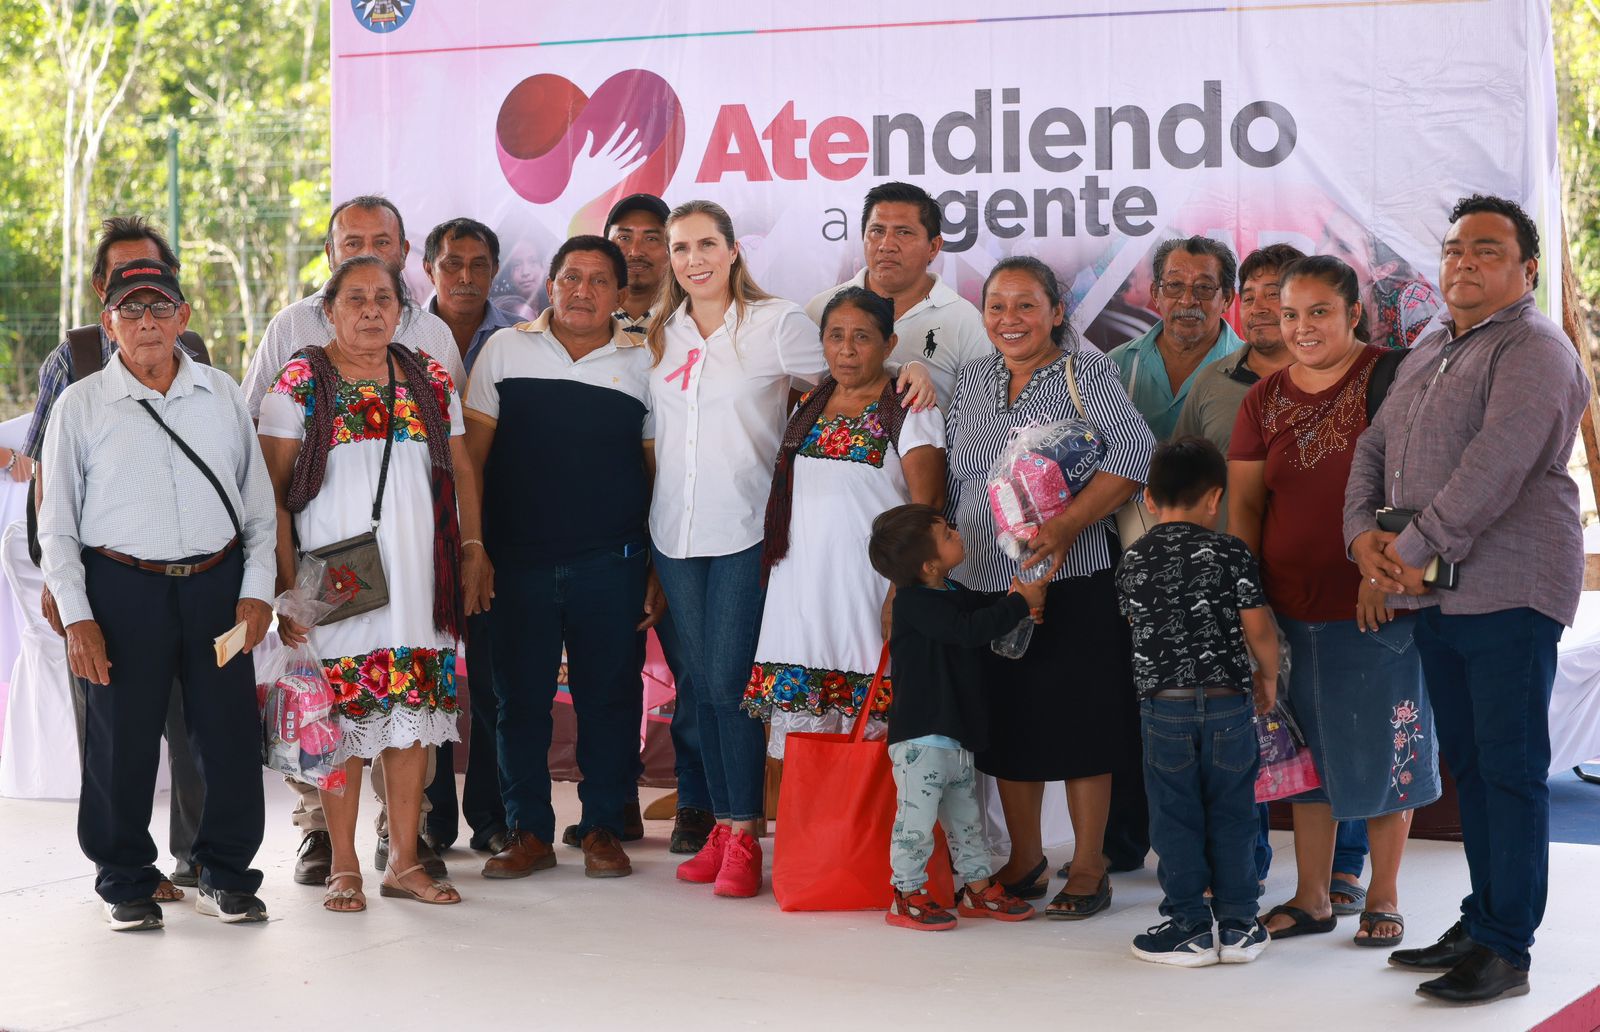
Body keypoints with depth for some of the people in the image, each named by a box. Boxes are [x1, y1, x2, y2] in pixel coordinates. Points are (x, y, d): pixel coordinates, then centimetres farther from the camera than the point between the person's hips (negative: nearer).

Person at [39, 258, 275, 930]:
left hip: (217, 585, 2)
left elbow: (259, 500, 12)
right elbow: (56, 523, 4)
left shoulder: (222, 395, 10)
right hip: (122, 590, -2)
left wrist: (257, 589, 3)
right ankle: (126, 883, 19)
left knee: (231, 738, 3)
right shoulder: (80, 406, 3)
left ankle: (226, 875, 19)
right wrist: (76, 617, -4)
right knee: (122, 746, 3)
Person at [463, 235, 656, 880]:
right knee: (519, 698, 5)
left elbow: (660, 471, 8)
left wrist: (660, 569, 3)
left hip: (611, 565, 0)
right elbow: (472, 454, 6)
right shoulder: (506, 350, 6)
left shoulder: (642, 363, 7)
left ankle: (604, 829, 17)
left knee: (610, 698, 4)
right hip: (518, 561, 0)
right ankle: (529, 832, 16)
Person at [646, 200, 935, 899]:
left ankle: (745, 838, 1)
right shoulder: (660, 336, 12)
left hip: (745, 531, -5)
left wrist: (910, 369, -22)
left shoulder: (774, 324, -3)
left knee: (730, 682, -8)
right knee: (702, 685, 8)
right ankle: (721, 827, 18)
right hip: (675, 532, 5)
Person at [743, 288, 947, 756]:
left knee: (868, 730, -6)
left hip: (868, 589, -5)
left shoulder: (908, 411, -3)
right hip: (802, 588, 6)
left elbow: (927, 506, -9)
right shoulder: (808, 409, 15)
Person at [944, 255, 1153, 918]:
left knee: (1078, 724, 1)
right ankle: (1024, 862, 26)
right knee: (1008, 725, 12)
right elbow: (947, 478, 16)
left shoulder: (1085, 372, -5)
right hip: (985, 584, 5)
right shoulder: (974, 380, 12)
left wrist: (1066, 526, -25)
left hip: (1072, 584, -5)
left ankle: (1088, 869, 11)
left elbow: (1135, 453, -18)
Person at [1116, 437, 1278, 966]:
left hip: (1163, 706, 1)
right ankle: (1238, 926, 16)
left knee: (1175, 819, 8)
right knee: (1232, 815, 10)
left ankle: (1189, 927, 12)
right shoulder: (1230, 553, -5)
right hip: (1228, 704, 0)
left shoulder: (1133, 561, 3)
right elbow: (1258, 627, -5)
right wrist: (1268, 677, 12)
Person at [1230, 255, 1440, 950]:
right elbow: (1244, 502, 8)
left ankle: (1383, 898, 19)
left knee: (1383, 751, 5)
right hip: (1292, 607, 5)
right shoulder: (1266, 399, 9)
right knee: (1307, 752, 12)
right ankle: (1312, 899, 23)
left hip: (1378, 604, -4)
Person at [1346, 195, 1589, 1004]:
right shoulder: (1427, 350, 19)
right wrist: (1363, 534, -1)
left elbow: (1495, 467, -20)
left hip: (1509, 593, -8)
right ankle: (1480, 922, 23)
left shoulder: (1534, 351, -9)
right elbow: (1375, 446, 17)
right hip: (1434, 597, 8)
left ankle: (1506, 948, -1)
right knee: (1467, 764, 14)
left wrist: (1417, 547, -18)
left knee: (1510, 769, -5)